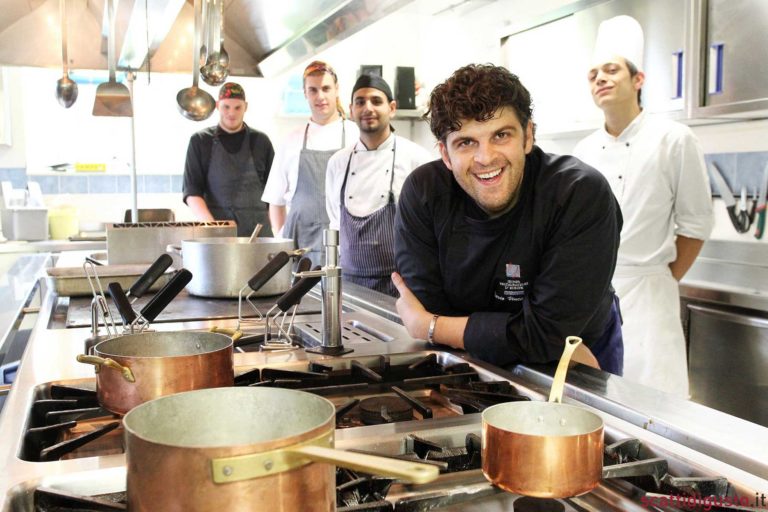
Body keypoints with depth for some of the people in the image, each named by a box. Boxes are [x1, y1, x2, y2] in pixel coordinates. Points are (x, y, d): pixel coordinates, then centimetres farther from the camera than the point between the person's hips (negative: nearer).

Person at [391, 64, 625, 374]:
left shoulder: (584, 196, -21)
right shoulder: (422, 193, -14)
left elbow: (548, 332, -24)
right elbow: (429, 307, -15)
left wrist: (426, 326, -17)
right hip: (473, 369, 1)